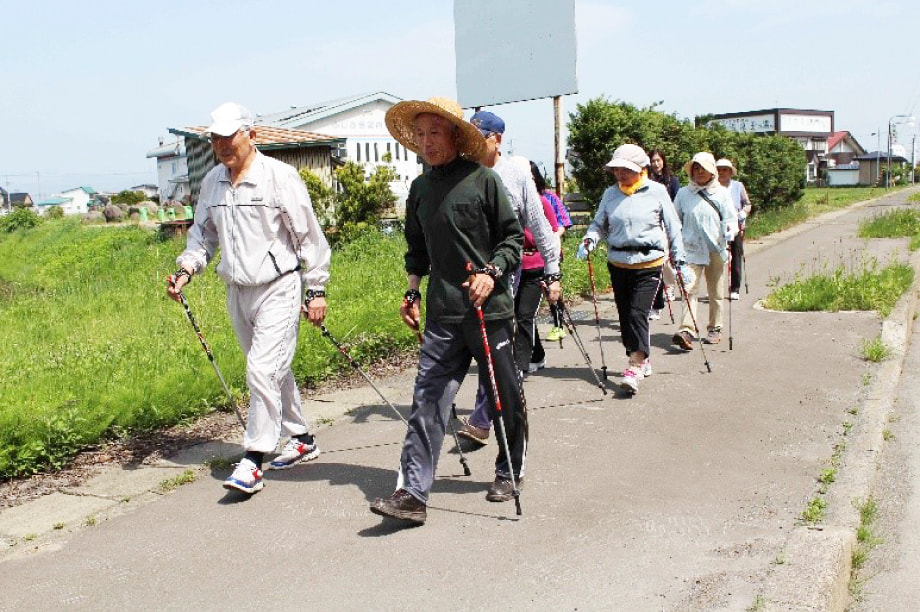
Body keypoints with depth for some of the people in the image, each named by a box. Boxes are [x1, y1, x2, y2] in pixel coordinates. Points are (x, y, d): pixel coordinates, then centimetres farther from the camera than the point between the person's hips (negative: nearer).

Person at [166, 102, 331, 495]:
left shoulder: (280, 176, -10)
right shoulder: (212, 182, 8)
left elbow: (308, 236, -7)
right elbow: (203, 233, 19)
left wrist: (316, 290, -8)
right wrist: (187, 268, 2)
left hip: (278, 289, -7)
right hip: (237, 291, 7)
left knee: (262, 371, -12)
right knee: (274, 370, 15)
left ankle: (252, 462, -6)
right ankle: (301, 439, 31)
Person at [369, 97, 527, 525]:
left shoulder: (482, 180, -5)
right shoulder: (419, 189, 11)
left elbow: (514, 236, -2)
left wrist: (491, 272, -15)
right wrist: (412, 290, 13)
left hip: (489, 308, -3)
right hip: (442, 314, 4)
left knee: (505, 397, 10)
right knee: (427, 400, -4)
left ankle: (509, 473, 31)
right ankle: (412, 492, -3)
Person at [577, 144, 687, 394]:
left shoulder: (656, 192, -2)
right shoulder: (611, 194, 6)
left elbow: (672, 227, 4)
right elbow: (599, 223, 12)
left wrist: (679, 260, 5)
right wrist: (589, 240, -9)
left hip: (649, 264, -4)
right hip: (618, 263, 4)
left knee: (638, 313, -15)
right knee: (625, 315, 9)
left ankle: (635, 368, -16)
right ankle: (643, 359, 27)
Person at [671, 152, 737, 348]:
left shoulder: (721, 193, 5)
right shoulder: (683, 193, 6)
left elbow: (731, 218, 2)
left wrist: (730, 231, -18)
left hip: (716, 249, 1)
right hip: (691, 249, -1)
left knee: (716, 292, 11)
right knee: (689, 289, -14)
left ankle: (715, 329, 24)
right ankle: (686, 331, -22)